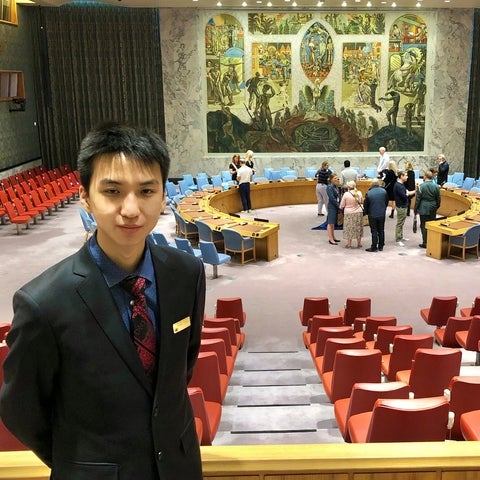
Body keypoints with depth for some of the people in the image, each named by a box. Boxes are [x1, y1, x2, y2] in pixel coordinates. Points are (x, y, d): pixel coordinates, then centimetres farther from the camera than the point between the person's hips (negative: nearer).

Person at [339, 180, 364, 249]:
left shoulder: (346, 194, -16)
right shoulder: (359, 193, -6)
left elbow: (341, 206, -7)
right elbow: (362, 201, 14)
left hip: (349, 213, -3)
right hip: (359, 213, 3)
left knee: (349, 228, 8)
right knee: (358, 228, 14)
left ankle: (349, 244, 13)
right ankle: (359, 244, 22)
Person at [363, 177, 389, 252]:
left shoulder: (368, 193, -15)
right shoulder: (384, 191, -5)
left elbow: (365, 205, -6)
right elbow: (387, 202, 7)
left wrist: (366, 212, 13)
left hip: (372, 215, -3)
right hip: (382, 214, 3)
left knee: (374, 231, 3)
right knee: (381, 230, 13)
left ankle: (374, 247, 6)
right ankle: (381, 246, 19)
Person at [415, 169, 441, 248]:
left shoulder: (421, 186, -12)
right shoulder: (436, 186, 0)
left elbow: (418, 199, -9)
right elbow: (438, 199, 7)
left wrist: (415, 209, 0)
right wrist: (436, 207, 21)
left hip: (423, 209, -4)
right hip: (433, 209, 4)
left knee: (424, 226, 3)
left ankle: (425, 243, 4)